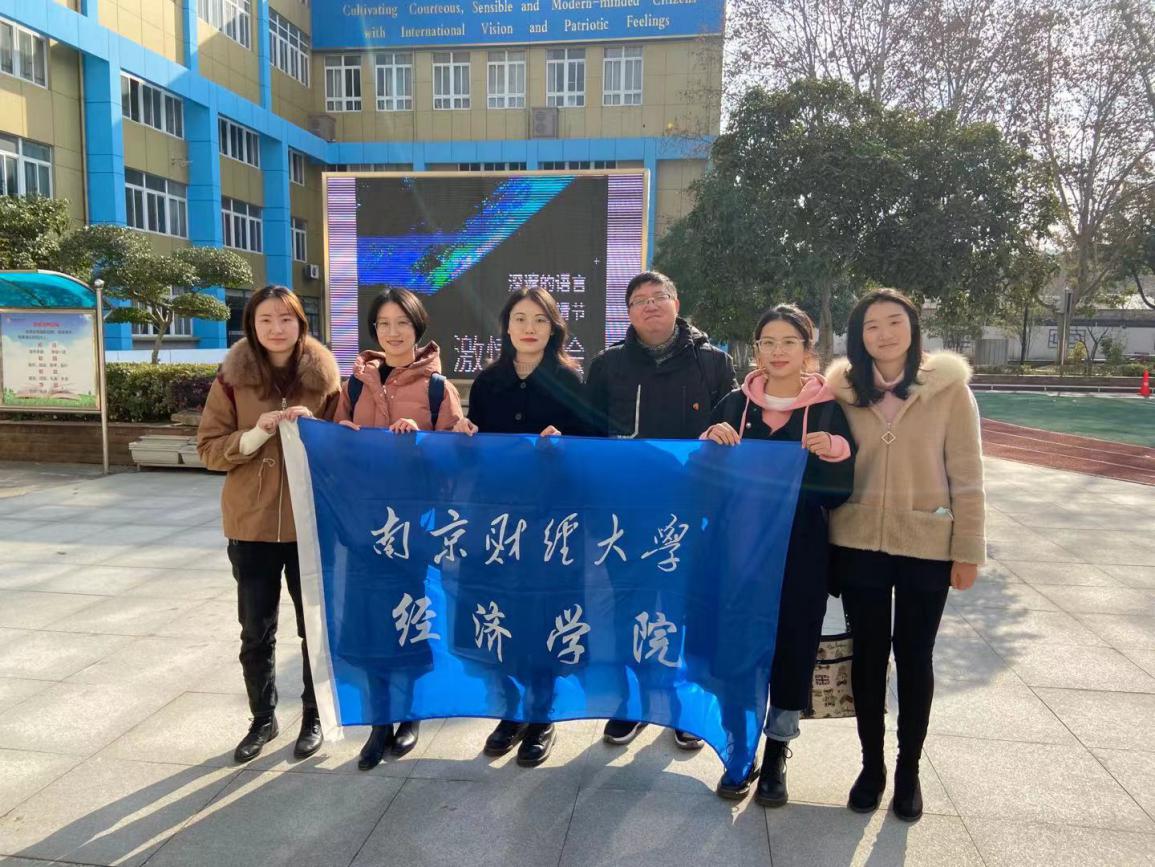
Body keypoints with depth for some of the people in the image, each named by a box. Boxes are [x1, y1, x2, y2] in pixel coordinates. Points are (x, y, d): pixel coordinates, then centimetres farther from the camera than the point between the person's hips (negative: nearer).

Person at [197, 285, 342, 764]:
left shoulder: (325, 374, -3)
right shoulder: (233, 376, -2)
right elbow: (209, 449, -2)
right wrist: (256, 434, -18)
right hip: (251, 523, 1)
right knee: (256, 632, 12)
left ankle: (314, 717, 30)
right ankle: (263, 719, 32)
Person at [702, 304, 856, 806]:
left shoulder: (828, 410, -1)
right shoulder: (735, 404, 5)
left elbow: (840, 492, -1)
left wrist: (837, 453, -20)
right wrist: (713, 443, -12)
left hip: (800, 553, -1)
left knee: (793, 645, 5)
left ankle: (776, 754, 25)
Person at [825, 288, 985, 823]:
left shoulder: (948, 387, -5)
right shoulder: (842, 389, 0)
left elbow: (966, 475, -4)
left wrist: (968, 549, -5)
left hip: (927, 546, -1)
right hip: (858, 543, 2)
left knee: (914, 656, 11)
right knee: (868, 653, 11)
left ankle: (909, 771, 29)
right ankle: (871, 765, 29)